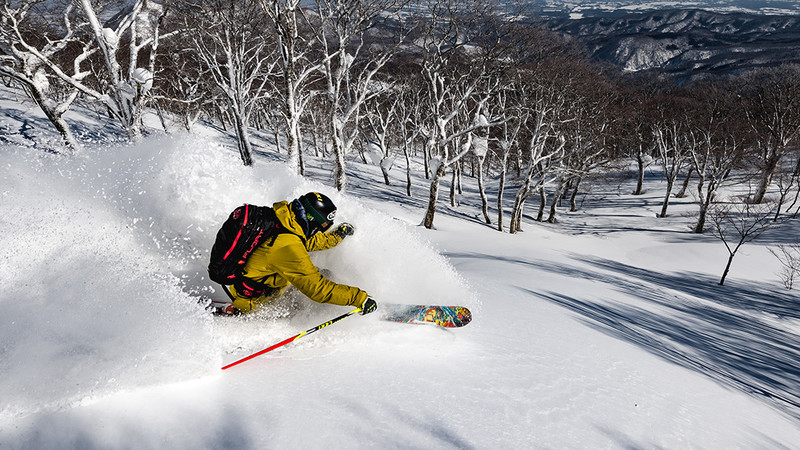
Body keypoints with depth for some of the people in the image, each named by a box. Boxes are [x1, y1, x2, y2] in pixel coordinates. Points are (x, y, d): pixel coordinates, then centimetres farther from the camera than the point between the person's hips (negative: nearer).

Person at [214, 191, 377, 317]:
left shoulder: (283, 214, -10)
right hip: (246, 295, -8)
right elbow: (317, 288, -32)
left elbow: (307, 241, 11)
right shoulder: (288, 248, -35)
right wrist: (360, 298, -30)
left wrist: (336, 236, 16)